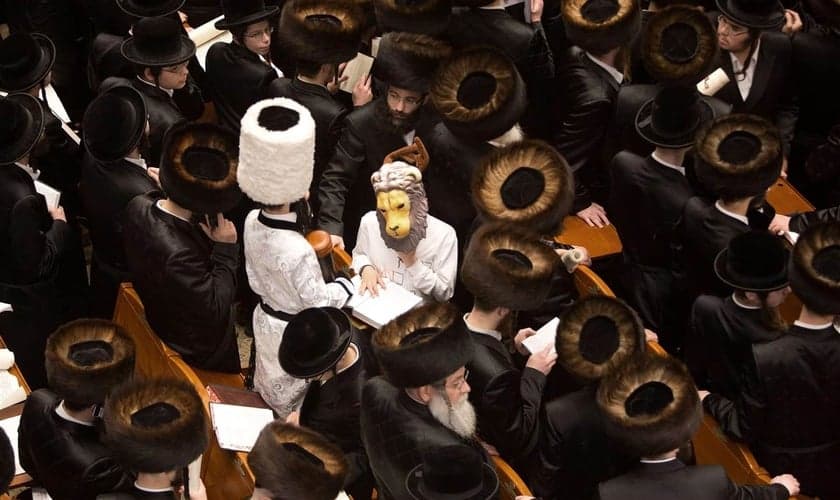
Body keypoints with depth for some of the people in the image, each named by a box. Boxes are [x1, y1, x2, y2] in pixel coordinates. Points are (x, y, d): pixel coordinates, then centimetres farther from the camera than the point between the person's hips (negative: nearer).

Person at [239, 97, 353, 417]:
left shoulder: (252, 222, -16)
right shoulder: (298, 252, -39)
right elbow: (320, 303, -24)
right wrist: (349, 285, -10)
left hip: (265, 316, 6)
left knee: (270, 377, 31)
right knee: (291, 394, 19)